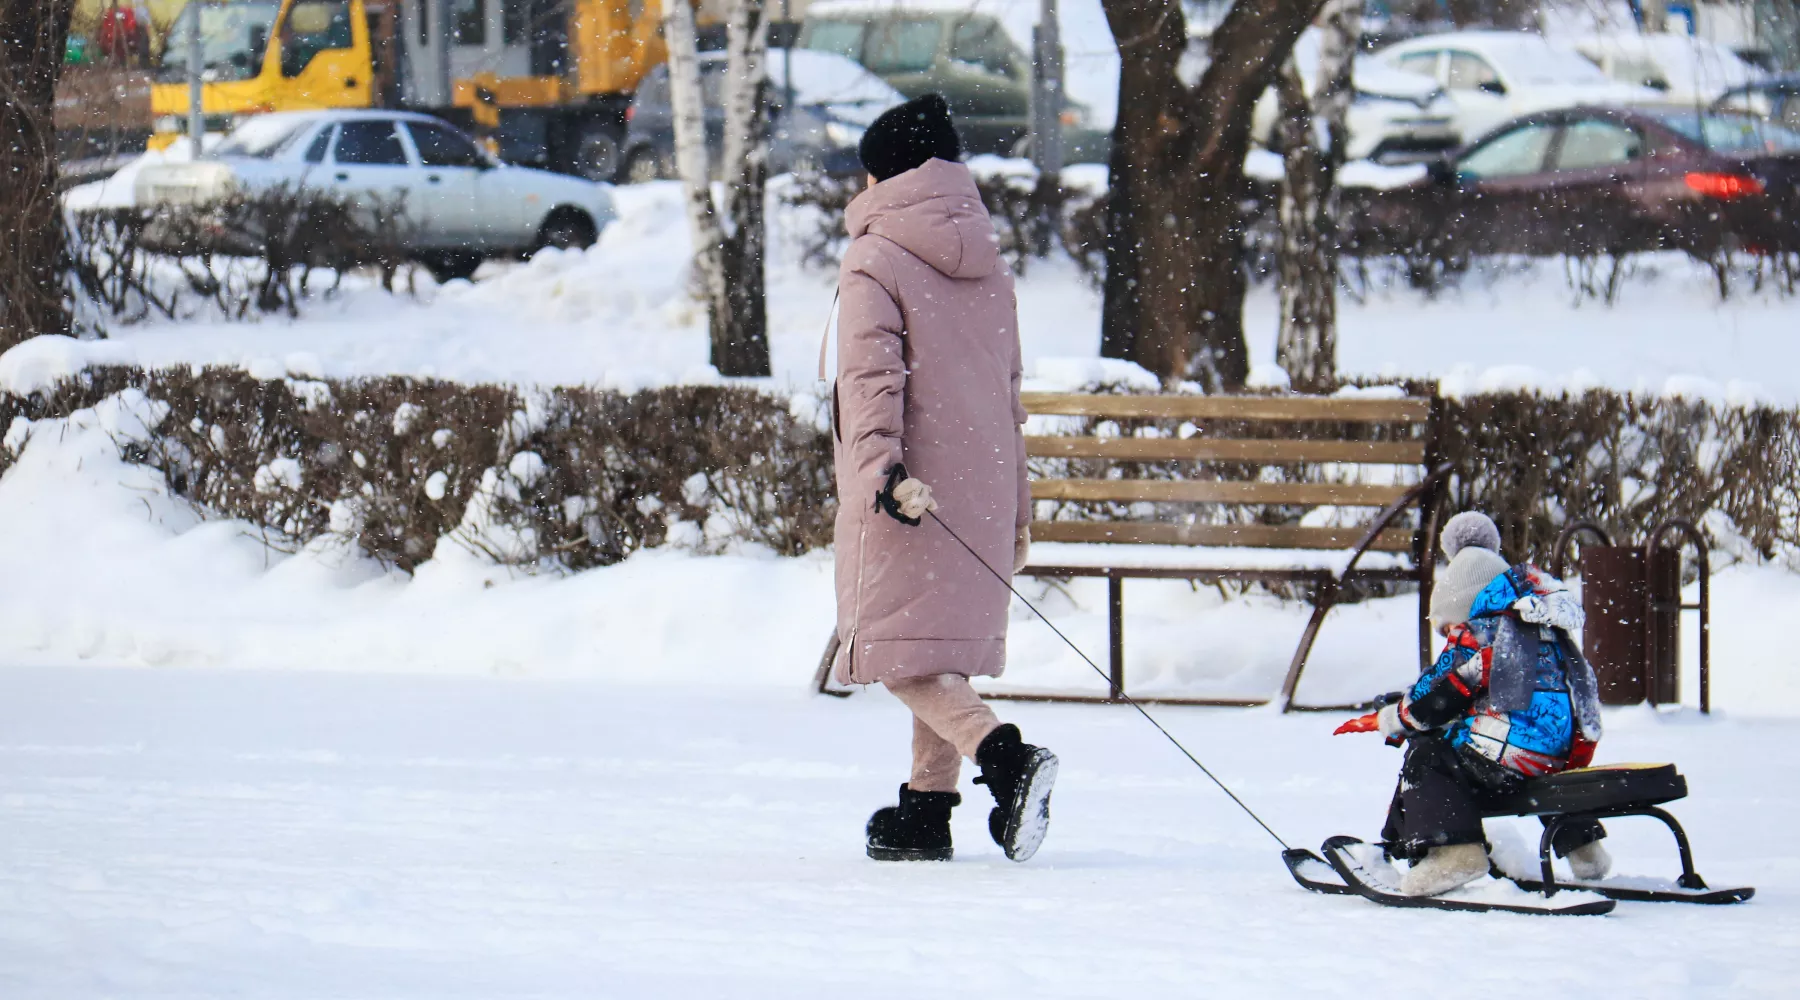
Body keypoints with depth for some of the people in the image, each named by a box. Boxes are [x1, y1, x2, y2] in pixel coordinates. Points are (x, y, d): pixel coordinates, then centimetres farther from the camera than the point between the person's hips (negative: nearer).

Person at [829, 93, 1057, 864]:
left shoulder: (874, 260, -5)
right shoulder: (987, 265, 15)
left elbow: (874, 375, -17)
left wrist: (881, 466, -27)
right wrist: (1015, 505, 23)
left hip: (906, 491, -7)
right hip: (981, 490, 7)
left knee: (901, 656, -6)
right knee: (945, 651, 14)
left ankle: (1005, 758, -27)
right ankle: (926, 813, 14)